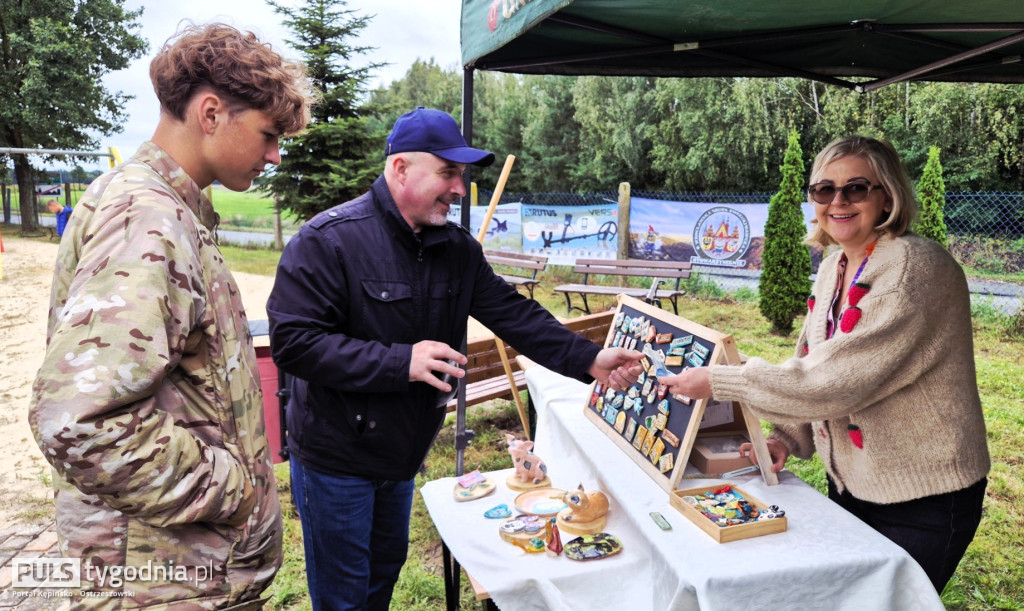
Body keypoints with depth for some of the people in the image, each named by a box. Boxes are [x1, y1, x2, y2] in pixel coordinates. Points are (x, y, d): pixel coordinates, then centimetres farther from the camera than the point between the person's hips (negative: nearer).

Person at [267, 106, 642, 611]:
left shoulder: (456, 247, -1)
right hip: (336, 459, -6)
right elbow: (292, 341, -26)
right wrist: (401, 362, -32)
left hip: (402, 455, 7)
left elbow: (512, 313, -2)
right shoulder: (329, 241, -22)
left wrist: (589, 360, -13)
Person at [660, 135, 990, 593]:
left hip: (922, 501, -8)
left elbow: (836, 380, -30)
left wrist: (719, 381, -26)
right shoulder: (834, 267, 3)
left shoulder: (913, 268, -24)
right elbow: (811, 361, 11)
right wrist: (790, 437, -3)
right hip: (850, 480, 8)